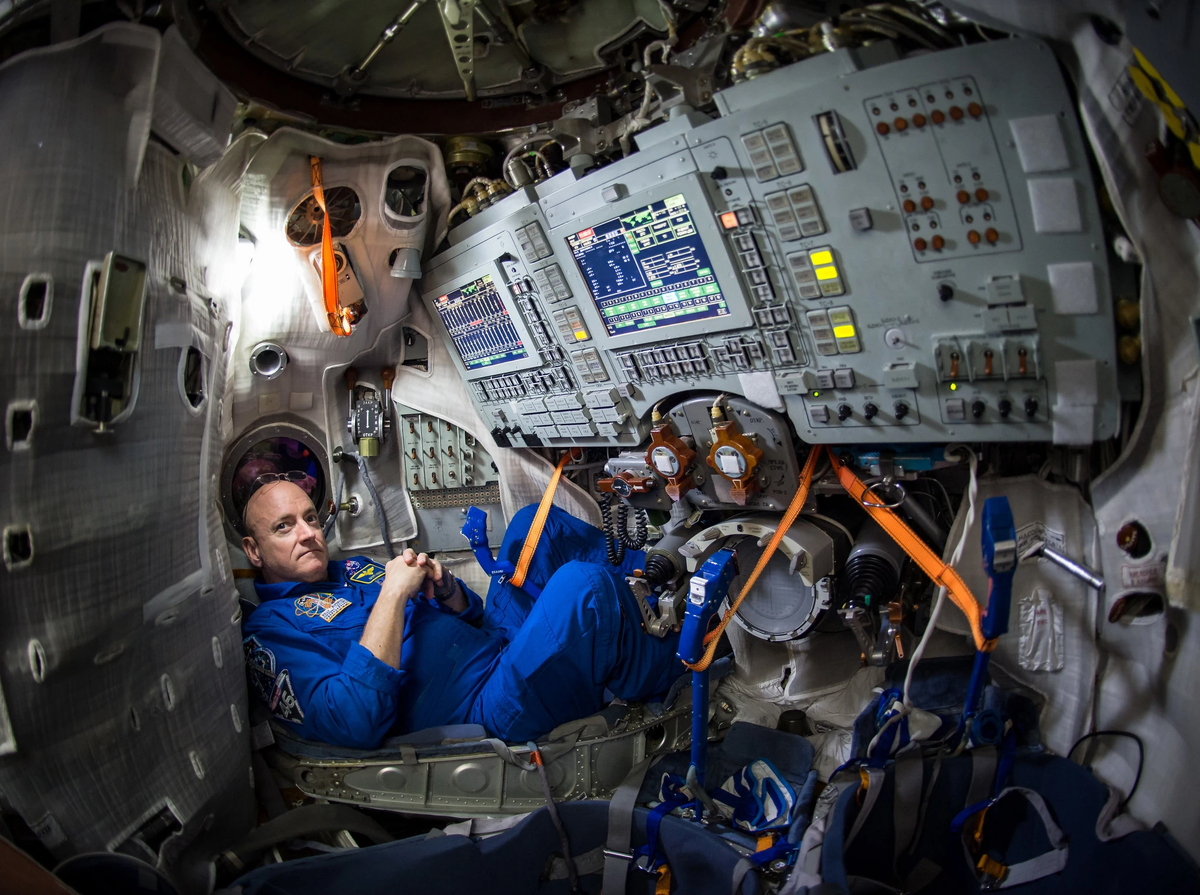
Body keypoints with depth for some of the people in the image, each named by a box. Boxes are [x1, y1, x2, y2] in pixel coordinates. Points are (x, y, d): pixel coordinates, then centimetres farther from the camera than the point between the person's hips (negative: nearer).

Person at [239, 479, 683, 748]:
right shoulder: (269, 629, -3)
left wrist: (441, 585, -2)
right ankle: (665, 673, 1)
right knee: (582, 582, -29)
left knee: (535, 519, 9)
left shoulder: (354, 569, 21)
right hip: (493, 708, -9)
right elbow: (354, 723, -21)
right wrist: (393, 594, -18)